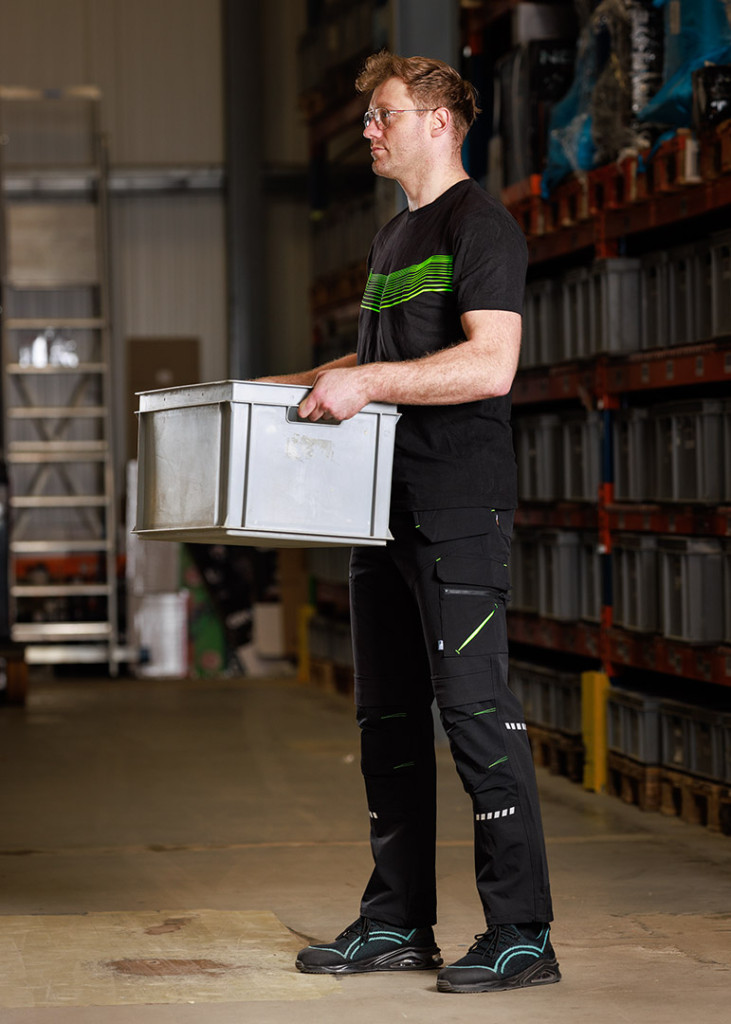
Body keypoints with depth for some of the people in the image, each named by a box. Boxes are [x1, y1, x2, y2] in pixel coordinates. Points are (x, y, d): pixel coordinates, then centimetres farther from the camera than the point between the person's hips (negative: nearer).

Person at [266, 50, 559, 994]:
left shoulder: (480, 227, -8)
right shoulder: (393, 237, 21)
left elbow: (489, 363, -20)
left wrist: (368, 381, -23)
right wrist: (285, 385, 25)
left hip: (459, 509, -9)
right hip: (385, 508, 9)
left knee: (475, 712, -9)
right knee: (388, 718, 11)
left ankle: (522, 933, -5)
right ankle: (397, 924, 19)